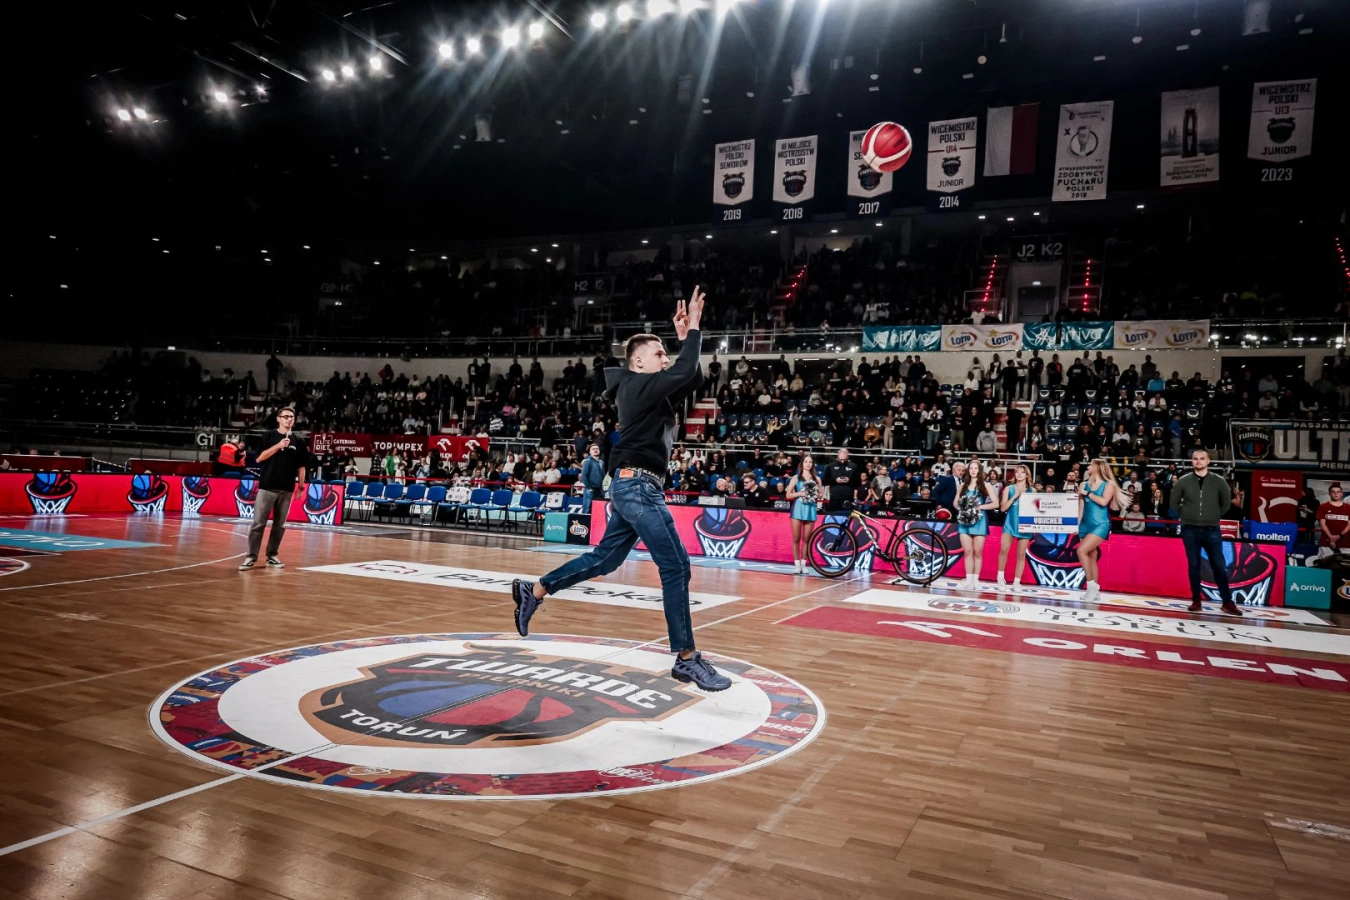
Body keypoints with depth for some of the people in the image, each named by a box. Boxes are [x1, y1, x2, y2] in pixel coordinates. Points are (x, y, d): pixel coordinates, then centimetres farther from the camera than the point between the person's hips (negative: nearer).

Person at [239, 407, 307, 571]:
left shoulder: (298, 442, 9)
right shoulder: (270, 436, 2)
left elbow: (301, 466, 13)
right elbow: (259, 458, -7)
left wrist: (301, 486, 7)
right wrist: (278, 445, -15)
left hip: (286, 489, 3)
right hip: (267, 487, -3)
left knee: (279, 525, 6)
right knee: (258, 523, -4)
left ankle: (272, 557, 15)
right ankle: (251, 557, 0)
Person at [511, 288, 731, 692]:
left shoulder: (645, 391, 19)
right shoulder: (638, 385, -9)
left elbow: (693, 378, 21)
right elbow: (684, 372, -23)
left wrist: (685, 337, 12)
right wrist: (693, 331, -12)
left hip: (634, 486, 10)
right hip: (637, 485, -10)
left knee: (604, 559, 18)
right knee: (676, 567, -9)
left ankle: (533, 591, 26)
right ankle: (687, 659, -5)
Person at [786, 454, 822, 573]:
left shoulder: (817, 478, 10)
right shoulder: (796, 477, 5)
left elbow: (821, 494, 14)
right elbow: (788, 495, 2)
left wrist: (816, 495, -7)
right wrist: (800, 493, -12)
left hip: (811, 509, 2)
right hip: (798, 508, -2)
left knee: (806, 539, 4)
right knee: (796, 539, -2)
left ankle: (803, 564, 11)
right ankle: (796, 564, 4)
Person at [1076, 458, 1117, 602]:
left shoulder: (1109, 485, -4)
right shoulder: (1084, 484, 9)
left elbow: (1103, 501, -20)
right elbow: (1081, 506, 11)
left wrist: (1087, 493, -11)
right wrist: (1076, 524, 6)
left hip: (1100, 525, -6)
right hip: (1086, 525, 6)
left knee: (1081, 551, -21)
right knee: (1091, 557, 8)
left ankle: (1091, 584, -11)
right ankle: (1095, 589, 15)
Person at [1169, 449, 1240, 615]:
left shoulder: (1219, 481, 1)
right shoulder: (1183, 481, 1)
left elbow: (1226, 502, 12)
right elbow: (1174, 503, 9)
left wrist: (1215, 516, 7)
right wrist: (1185, 516, 4)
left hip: (1212, 530, 0)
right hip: (1190, 530, 0)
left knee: (1219, 566, 1)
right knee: (1193, 566, 4)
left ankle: (1227, 602, 8)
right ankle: (1196, 601, 12)